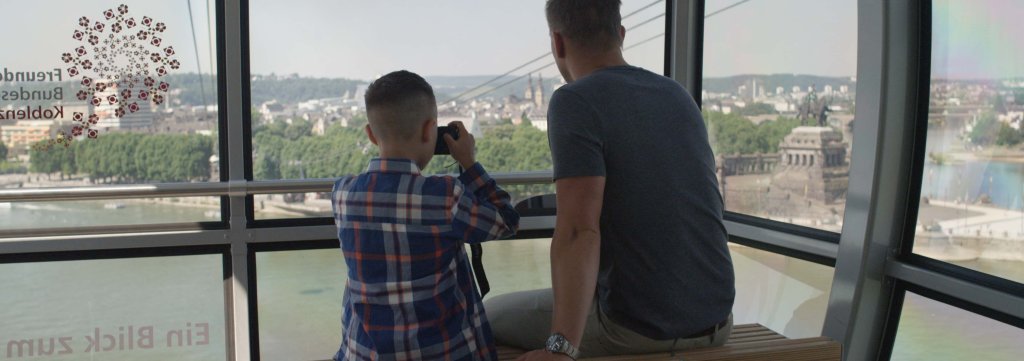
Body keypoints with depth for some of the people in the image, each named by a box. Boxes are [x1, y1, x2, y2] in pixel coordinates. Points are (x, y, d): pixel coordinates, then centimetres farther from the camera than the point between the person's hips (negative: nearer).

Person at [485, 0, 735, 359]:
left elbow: (578, 229, -29)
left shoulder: (575, 101, -16)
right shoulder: (678, 97, 7)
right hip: (714, 320, 7)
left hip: (637, 328, -7)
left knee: (491, 316, 15)